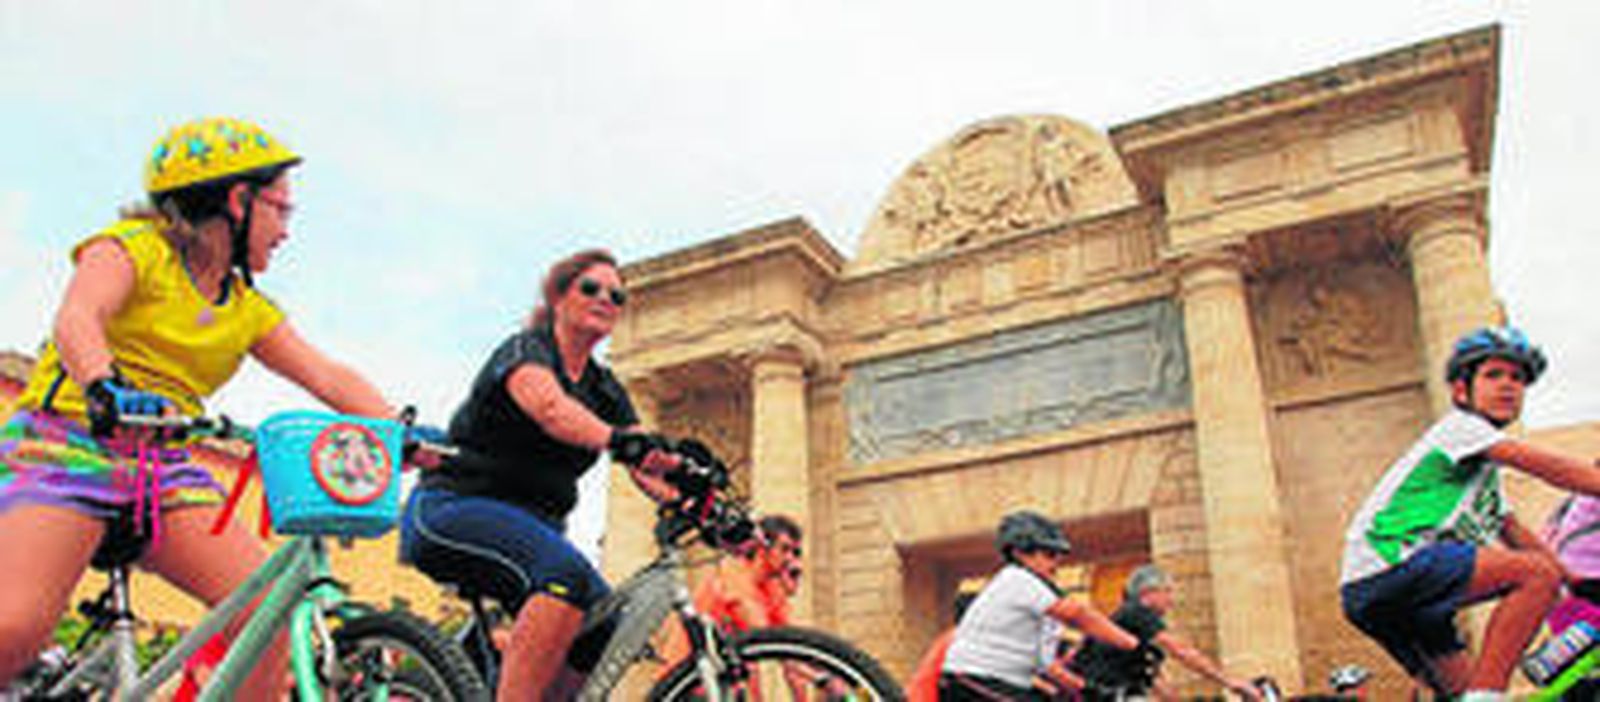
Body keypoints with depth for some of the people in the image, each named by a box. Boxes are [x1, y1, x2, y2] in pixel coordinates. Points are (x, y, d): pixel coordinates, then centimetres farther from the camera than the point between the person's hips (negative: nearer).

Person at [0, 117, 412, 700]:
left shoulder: (250, 311, 15)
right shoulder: (134, 245, 0)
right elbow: (76, 319, -19)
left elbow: (328, 376, 5)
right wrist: (105, 387, -42)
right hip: (68, 442, -5)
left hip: (164, 466, 5)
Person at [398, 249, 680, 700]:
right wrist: (620, 442, -50)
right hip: (453, 509, -7)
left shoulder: (605, 390, 12)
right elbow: (549, 406, -32)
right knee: (566, 574, -33)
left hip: (532, 529, 7)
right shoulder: (525, 349, -7)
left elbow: (650, 468, -2)